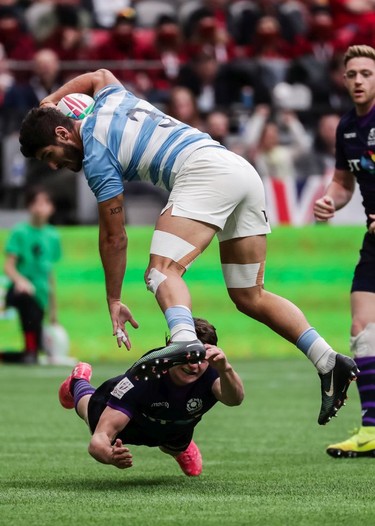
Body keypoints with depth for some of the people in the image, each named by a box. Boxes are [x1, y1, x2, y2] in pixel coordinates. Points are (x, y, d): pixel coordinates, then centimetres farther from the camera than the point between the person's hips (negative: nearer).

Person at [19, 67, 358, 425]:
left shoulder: (96, 156, -1)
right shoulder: (109, 100, 21)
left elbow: (114, 237, 2)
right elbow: (99, 75, 49)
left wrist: (113, 301, 11)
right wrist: (52, 100, 47)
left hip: (204, 172, -9)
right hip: (243, 170, 9)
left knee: (163, 271, -21)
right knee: (249, 298, 10)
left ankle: (184, 340, -52)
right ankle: (328, 361, -1)